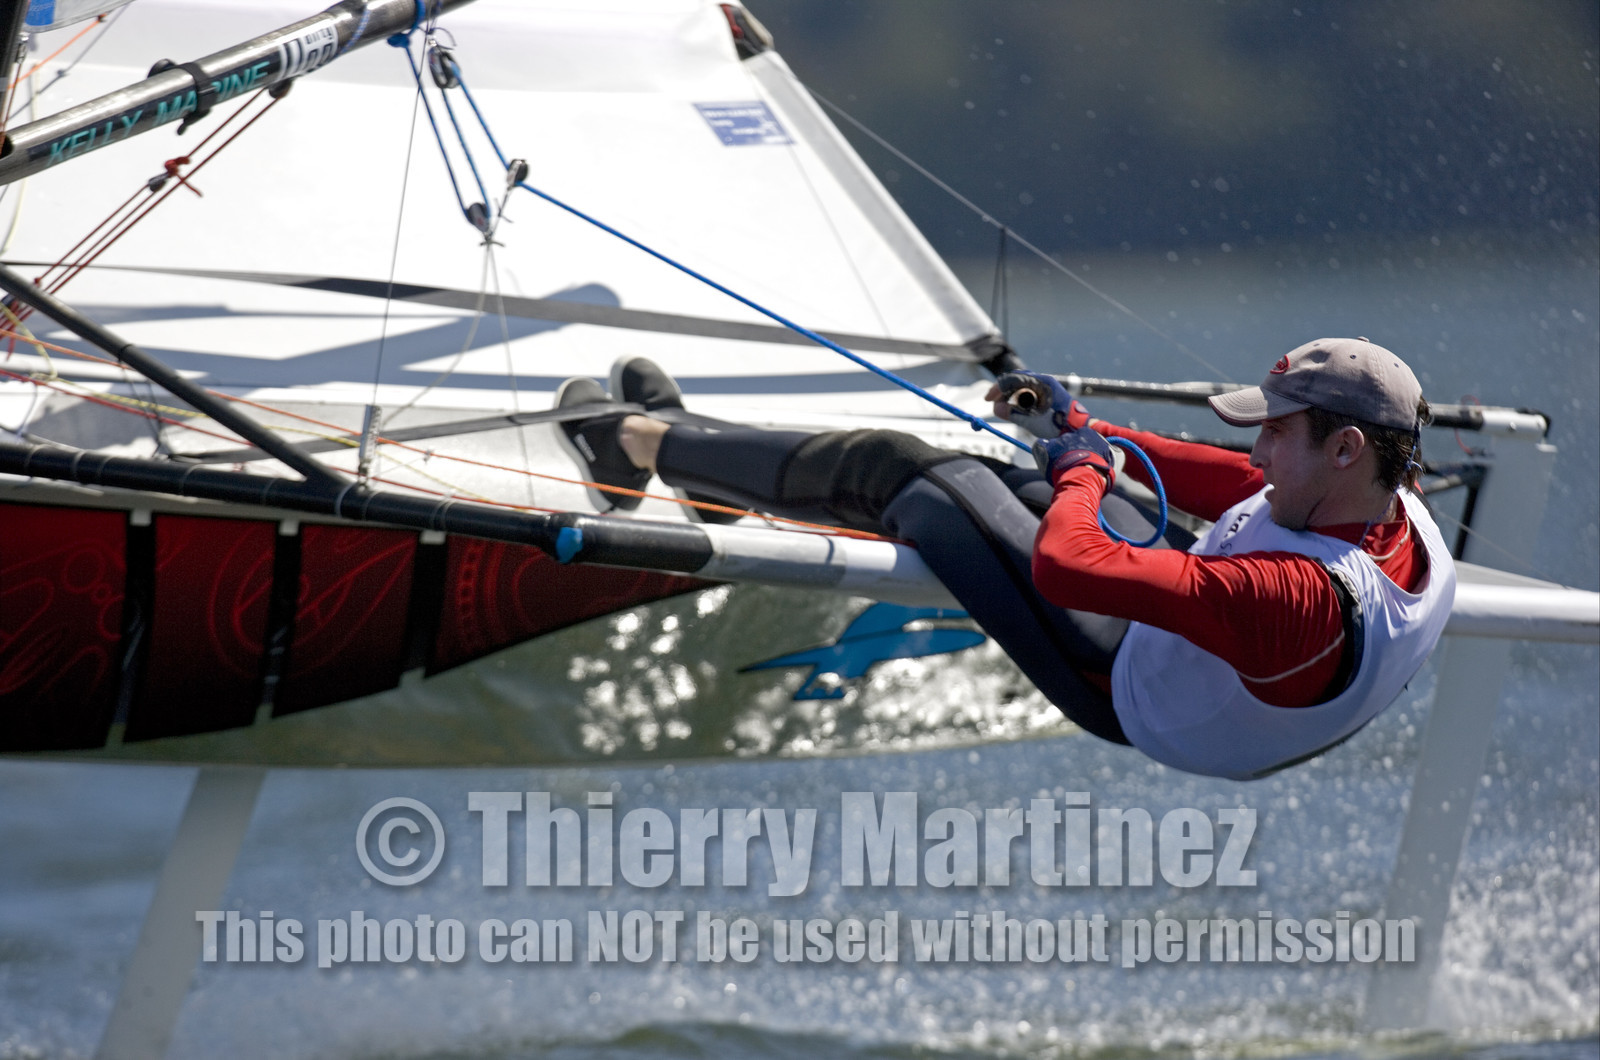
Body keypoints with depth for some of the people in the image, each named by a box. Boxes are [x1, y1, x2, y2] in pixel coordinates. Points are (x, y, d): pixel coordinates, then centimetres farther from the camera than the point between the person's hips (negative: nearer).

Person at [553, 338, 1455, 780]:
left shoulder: (1306, 597, -45)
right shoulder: (1400, 510, -18)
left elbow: (1067, 565, -45)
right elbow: (1235, 482, 2)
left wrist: (1080, 467, -23)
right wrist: (1079, 427, 6)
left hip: (1123, 690, -8)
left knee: (890, 468, -1)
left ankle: (657, 443, 23)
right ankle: (686, 439, 36)